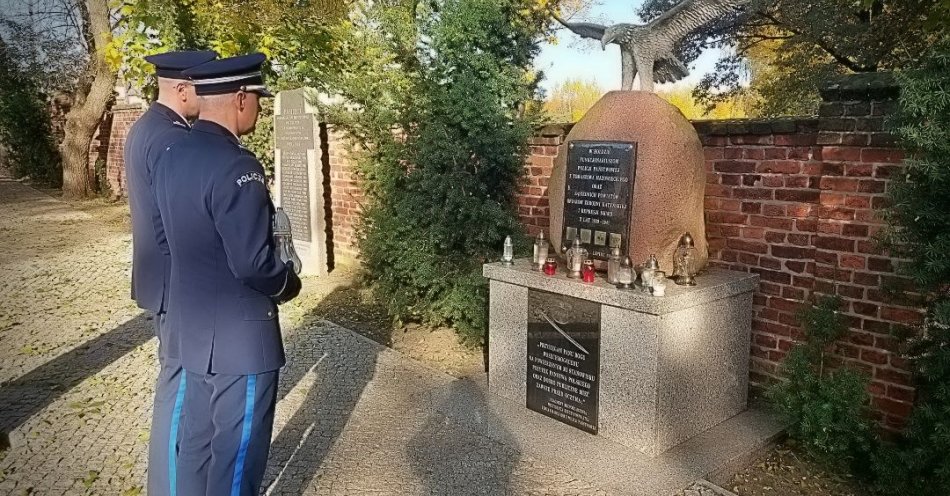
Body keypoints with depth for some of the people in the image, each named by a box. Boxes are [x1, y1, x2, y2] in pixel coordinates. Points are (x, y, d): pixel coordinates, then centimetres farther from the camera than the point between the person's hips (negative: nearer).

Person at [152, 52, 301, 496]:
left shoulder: (172, 158, 4)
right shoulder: (236, 167, -23)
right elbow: (252, 264, -25)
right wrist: (289, 282, -5)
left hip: (193, 327, 9)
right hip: (239, 337, -9)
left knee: (196, 444, 22)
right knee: (236, 458, 8)